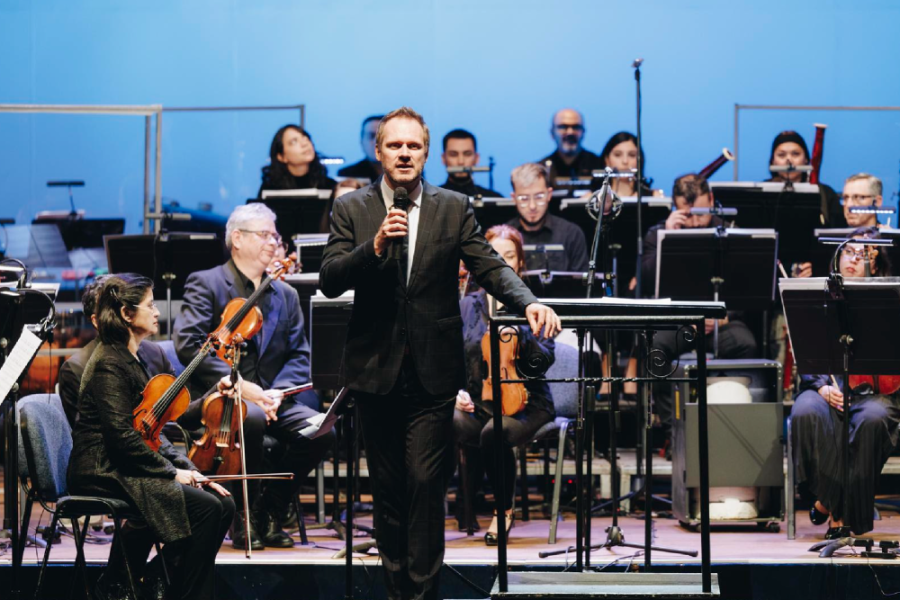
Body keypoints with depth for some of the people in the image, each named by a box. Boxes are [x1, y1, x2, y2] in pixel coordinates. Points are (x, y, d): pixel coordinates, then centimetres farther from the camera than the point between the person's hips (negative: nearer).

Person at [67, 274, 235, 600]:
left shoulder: (131, 359, 17)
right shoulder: (110, 364, -14)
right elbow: (121, 435, -21)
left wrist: (186, 469, 5)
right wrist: (171, 472, -16)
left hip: (128, 468, 10)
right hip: (103, 473, -10)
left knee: (223, 504, -2)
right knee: (205, 508, -22)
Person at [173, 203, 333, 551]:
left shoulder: (286, 295, 19)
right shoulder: (206, 284, 0)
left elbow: (299, 355, 11)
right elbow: (188, 345, -13)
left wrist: (278, 392, -11)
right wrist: (240, 385, -21)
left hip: (269, 400, 5)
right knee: (251, 418, -38)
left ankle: (271, 509, -3)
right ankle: (245, 517, -17)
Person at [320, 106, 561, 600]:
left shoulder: (453, 208, 5)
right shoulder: (351, 209, 4)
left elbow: (489, 267, -2)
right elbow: (330, 280, -6)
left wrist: (529, 303, -21)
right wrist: (374, 247, -23)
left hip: (432, 373, -1)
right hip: (375, 371, 1)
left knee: (425, 481, -9)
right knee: (387, 488, 8)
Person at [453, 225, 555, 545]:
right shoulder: (467, 306, 10)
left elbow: (545, 359, -9)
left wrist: (517, 329, -24)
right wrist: (457, 391, -11)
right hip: (477, 402, 2)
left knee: (494, 433, -36)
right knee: (453, 424, -35)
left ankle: (504, 508, -10)